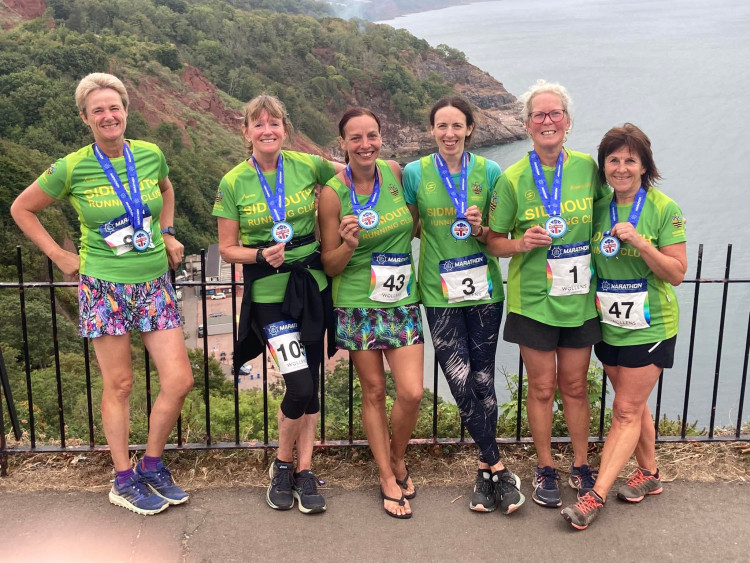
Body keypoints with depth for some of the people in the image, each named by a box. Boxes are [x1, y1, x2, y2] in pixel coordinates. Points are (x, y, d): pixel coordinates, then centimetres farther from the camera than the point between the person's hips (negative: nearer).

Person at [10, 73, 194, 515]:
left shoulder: (150, 155, 0)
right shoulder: (73, 168, -8)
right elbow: (22, 209, 5)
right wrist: (60, 256, 1)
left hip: (155, 283, 3)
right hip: (104, 287, -3)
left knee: (180, 381, -1)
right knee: (119, 385, 5)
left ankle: (152, 465, 22)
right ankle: (124, 482, 22)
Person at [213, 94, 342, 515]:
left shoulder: (307, 166, 0)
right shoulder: (233, 183, -3)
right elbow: (228, 248, 0)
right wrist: (261, 255, -16)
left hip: (311, 285, 3)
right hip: (269, 292, -2)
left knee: (310, 383, 8)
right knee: (300, 385, -11)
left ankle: (305, 470, 23)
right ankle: (283, 464, 16)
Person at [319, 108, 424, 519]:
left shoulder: (395, 172, 1)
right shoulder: (333, 193, -9)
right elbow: (330, 265, -6)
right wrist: (348, 245, -24)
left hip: (403, 300, 3)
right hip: (358, 304, -2)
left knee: (411, 392, -4)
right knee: (373, 391, 8)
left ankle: (397, 459, 25)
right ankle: (387, 479, 24)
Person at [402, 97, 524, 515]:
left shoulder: (489, 172, 1)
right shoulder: (415, 174, -1)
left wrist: (480, 229, -14)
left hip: (485, 291, 1)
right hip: (440, 294, -1)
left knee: (483, 381, 5)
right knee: (461, 381, -9)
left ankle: (486, 469, 22)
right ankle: (498, 469, 7)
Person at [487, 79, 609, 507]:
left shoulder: (587, 167, -1)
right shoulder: (513, 178, -7)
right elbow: (495, 242, -2)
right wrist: (523, 243, -20)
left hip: (580, 297, 2)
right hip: (533, 298, -2)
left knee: (575, 385, 13)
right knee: (542, 387, 9)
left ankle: (581, 466, 31)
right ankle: (546, 469, 27)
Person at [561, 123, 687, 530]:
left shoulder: (664, 210, -11)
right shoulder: (599, 208, 3)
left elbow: (677, 274, -14)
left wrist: (639, 241, -25)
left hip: (649, 327, -5)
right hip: (609, 325, 5)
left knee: (627, 411, -2)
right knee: (632, 405, 17)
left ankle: (595, 496, 0)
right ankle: (648, 474, 35)